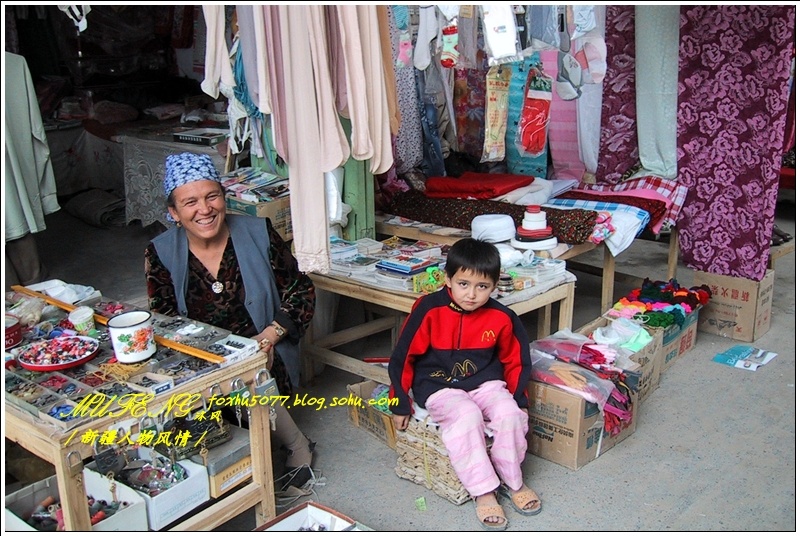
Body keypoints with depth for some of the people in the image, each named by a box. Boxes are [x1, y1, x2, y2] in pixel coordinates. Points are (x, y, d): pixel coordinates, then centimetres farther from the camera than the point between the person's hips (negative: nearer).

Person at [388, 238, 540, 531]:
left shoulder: (501, 317, -7)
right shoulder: (429, 309, -16)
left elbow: (515, 360, 10)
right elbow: (403, 356, -8)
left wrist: (519, 400, 9)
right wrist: (400, 403, -4)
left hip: (486, 383, 3)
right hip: (438, 387, -3)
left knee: (510, 414, -23)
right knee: (466, 417, -31)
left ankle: (511, 481, 0)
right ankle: (483, 491, -16)